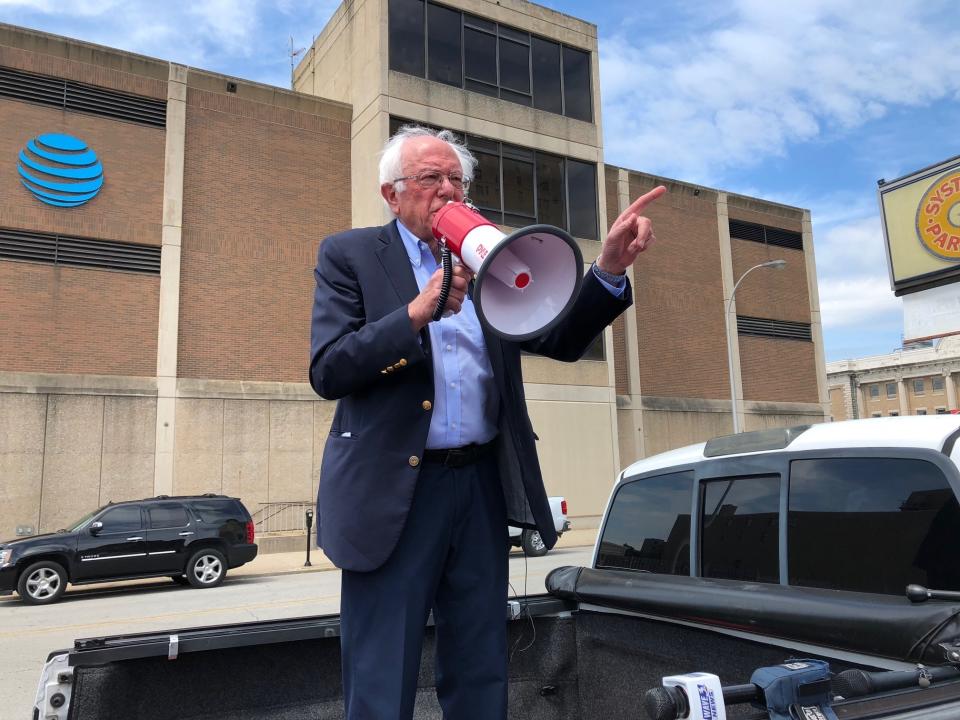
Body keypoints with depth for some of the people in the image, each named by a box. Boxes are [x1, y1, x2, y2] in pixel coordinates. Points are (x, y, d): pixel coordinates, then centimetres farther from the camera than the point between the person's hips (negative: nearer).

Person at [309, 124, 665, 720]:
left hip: (483, 487, 4)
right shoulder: (350, 255, 2)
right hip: (394, 490, -3)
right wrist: (416, 313, -21)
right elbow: (327, 372, -9)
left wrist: (610, 270, -11)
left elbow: (562, 340, 5)